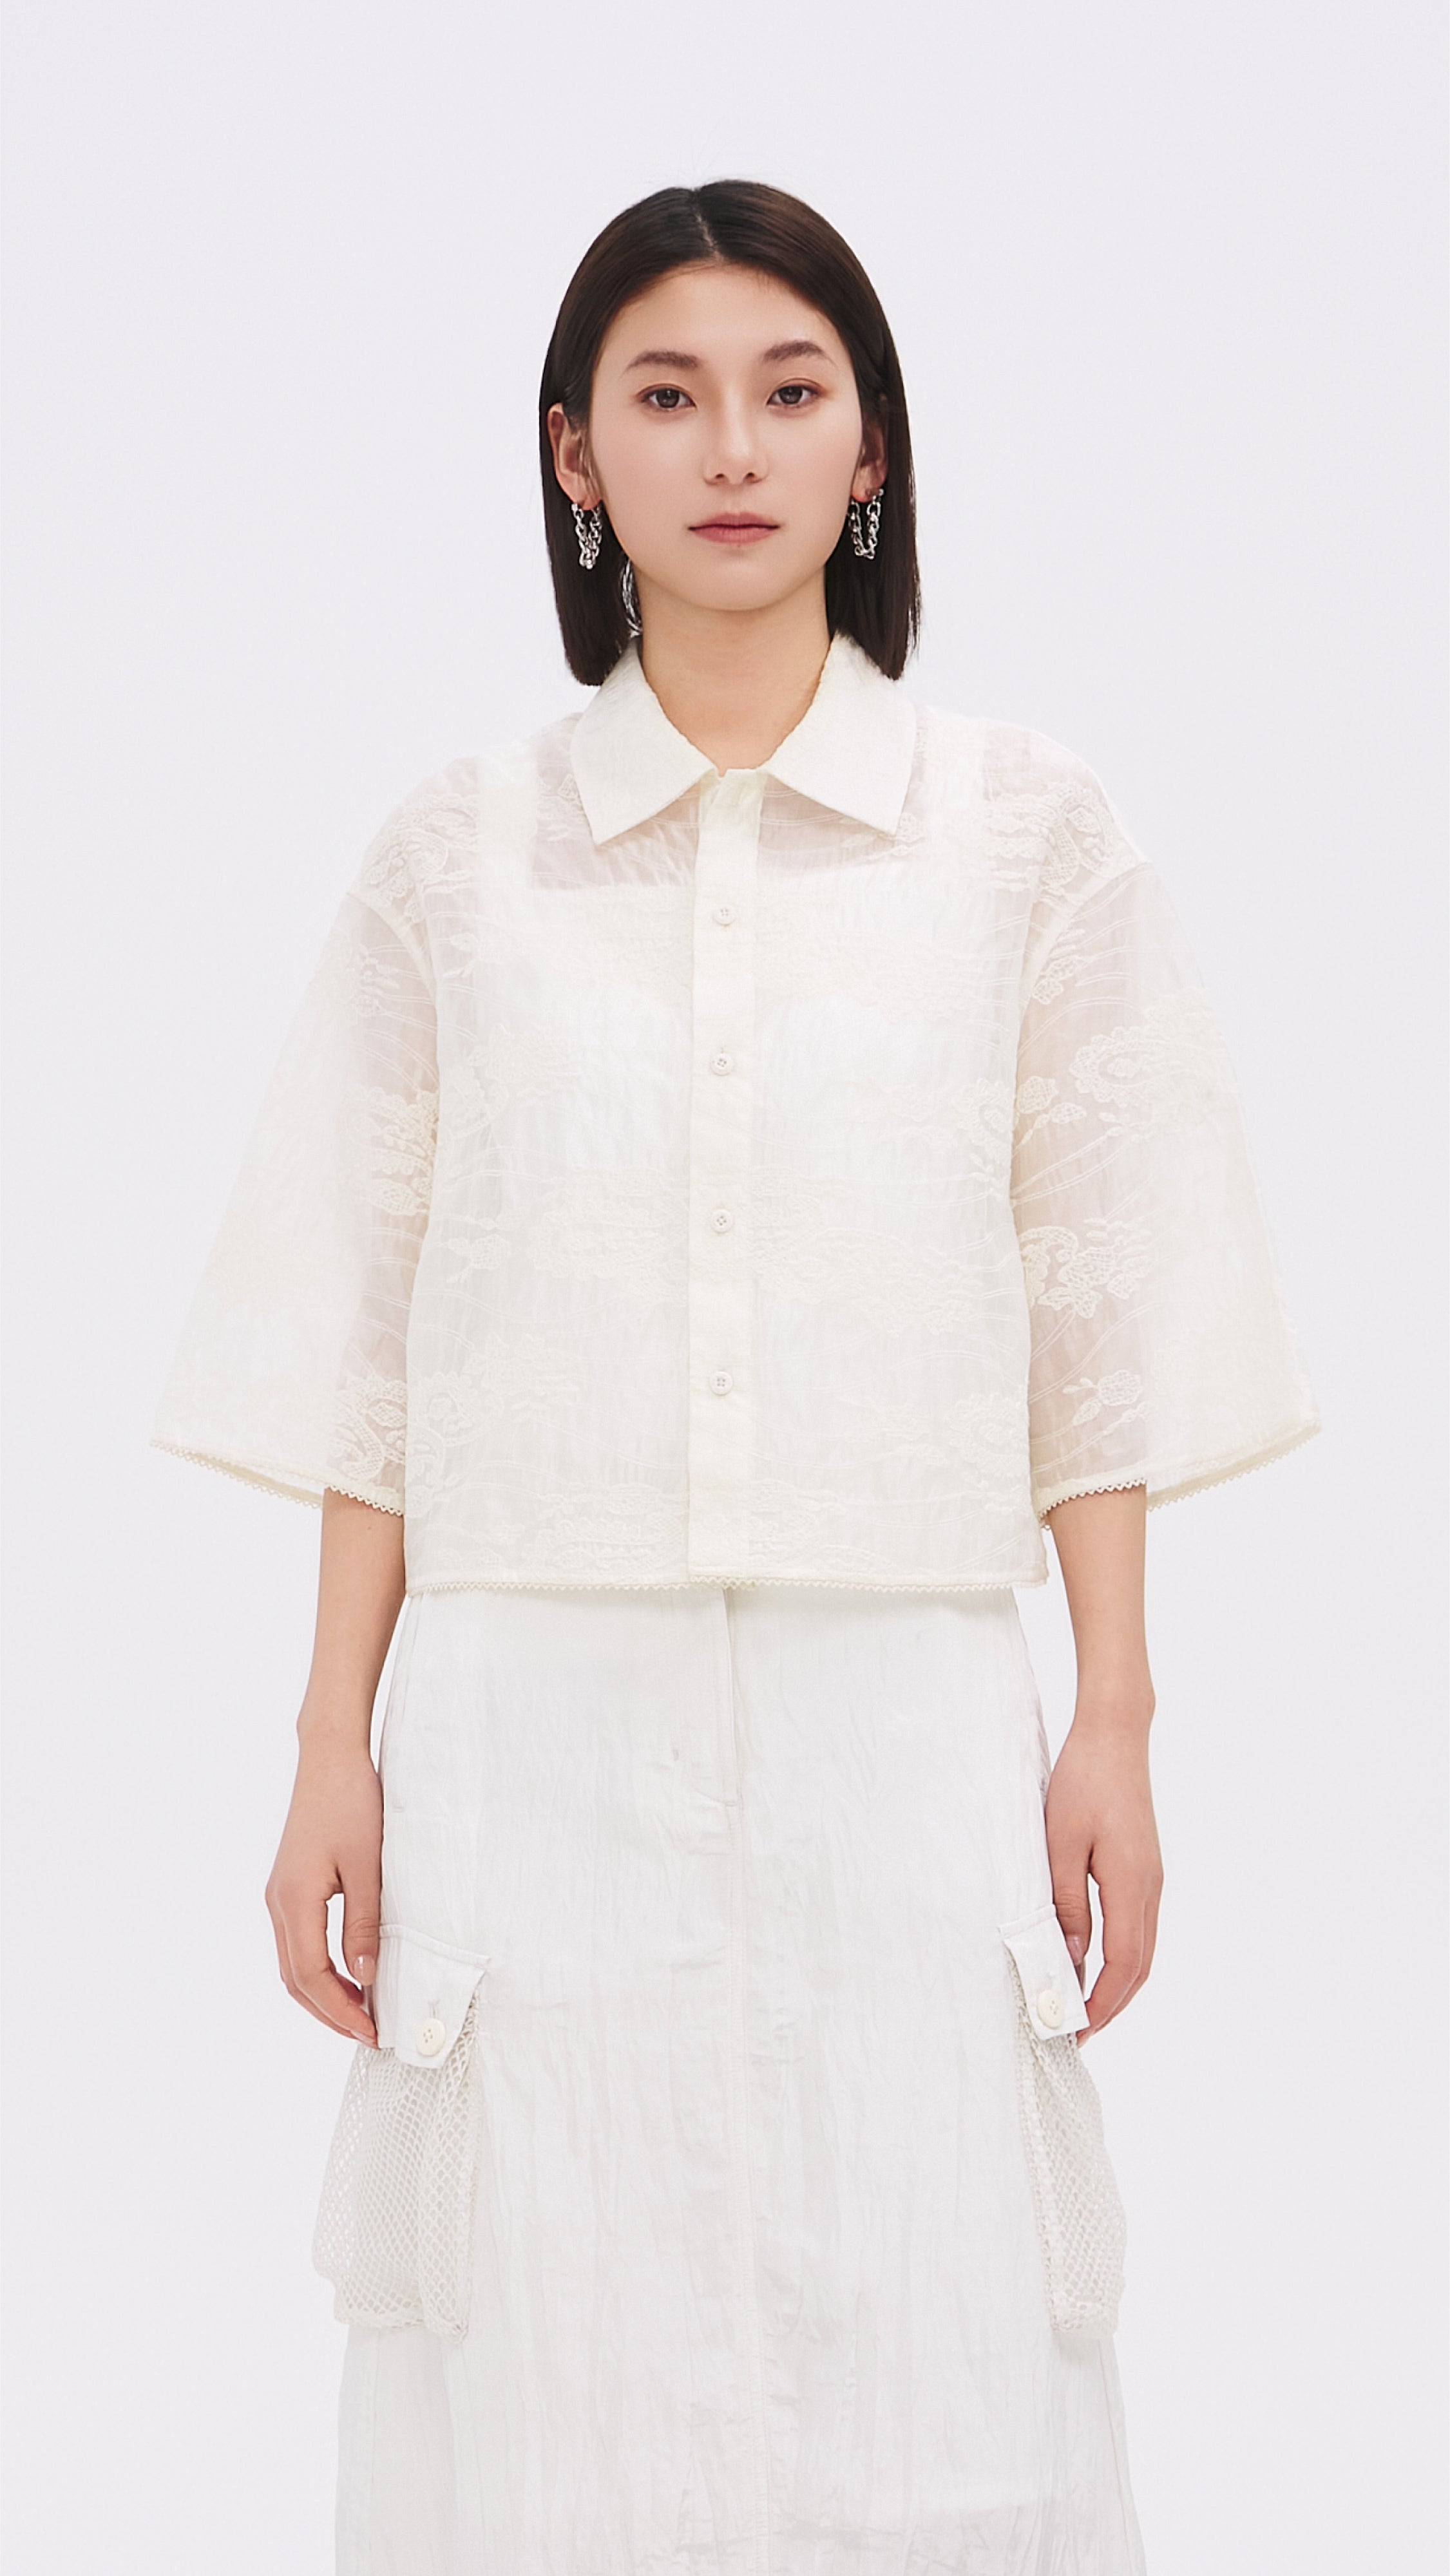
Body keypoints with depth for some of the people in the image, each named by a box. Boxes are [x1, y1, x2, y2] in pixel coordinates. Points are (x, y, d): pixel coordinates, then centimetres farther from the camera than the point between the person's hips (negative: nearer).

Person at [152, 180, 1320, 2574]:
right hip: (539, 1724, 1)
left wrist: (1114, 1724, 1)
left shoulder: (1022, 827, 5)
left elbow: (1098, 1317, 5)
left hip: (903, 1728, 0)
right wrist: (333, 1748, 3)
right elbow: (370, 1349, 7)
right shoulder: (457, 855, 6)